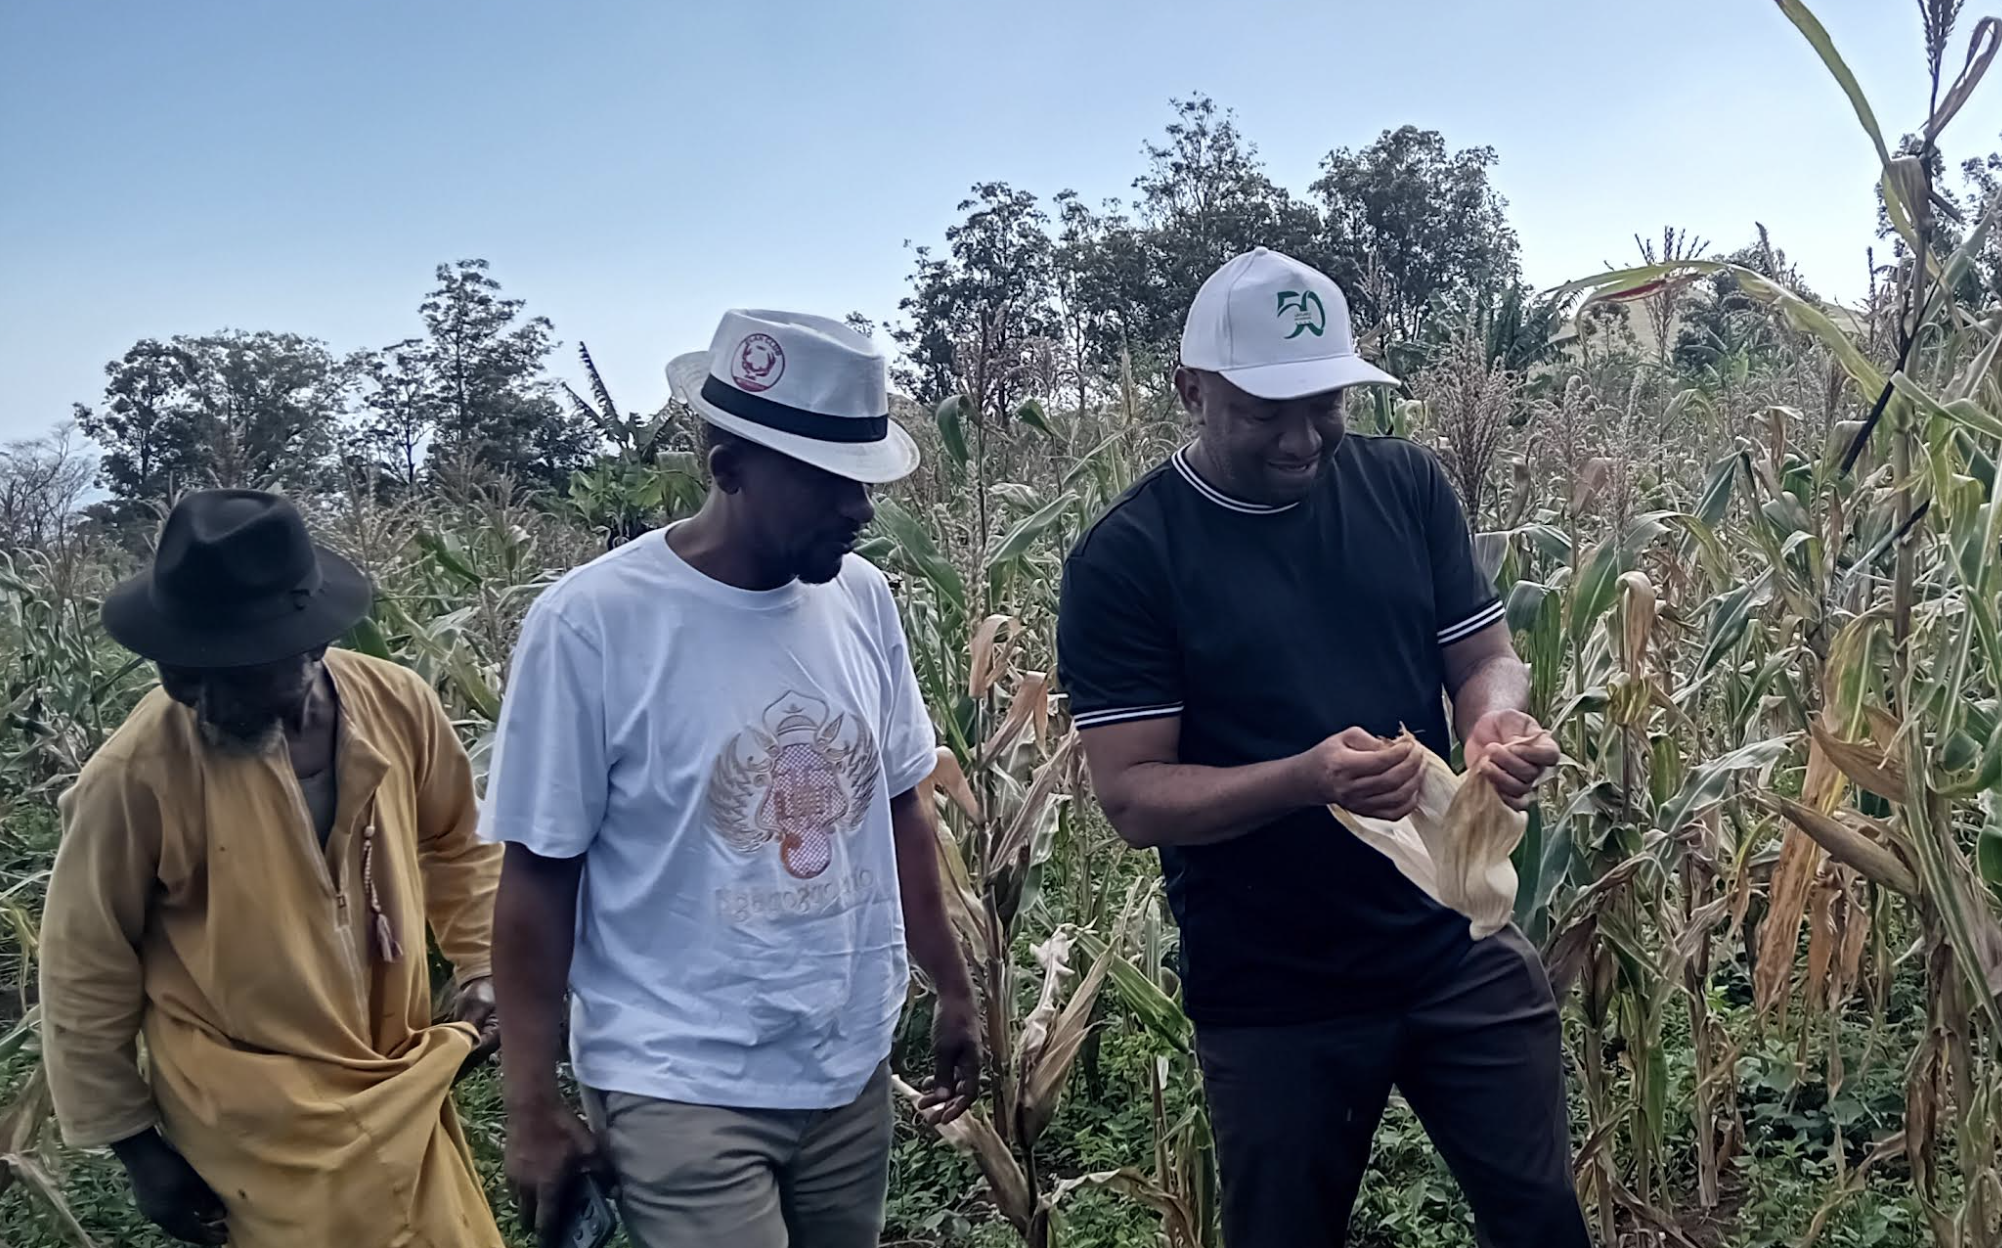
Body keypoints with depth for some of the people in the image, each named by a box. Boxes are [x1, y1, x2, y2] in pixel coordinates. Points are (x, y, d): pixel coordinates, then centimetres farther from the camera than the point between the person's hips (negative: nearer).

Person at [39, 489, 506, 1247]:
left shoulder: (397, 706, -13)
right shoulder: (136, 774, -22)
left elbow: (456, 843, 9)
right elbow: (86, 975, -8)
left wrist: (481, 968, 1)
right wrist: (136, 1145, -3)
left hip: (404, 1090, 4)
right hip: (258, 1130, -4)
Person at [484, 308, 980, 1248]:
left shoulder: (861, 597, 0)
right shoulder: (591, 624, -15)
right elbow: (539, 877, -9)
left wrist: (950, 988, 17)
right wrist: (533, 1110, -7)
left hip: (851, 1070, 5)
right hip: (682, 1091, -5)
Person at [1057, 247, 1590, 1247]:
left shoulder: (1406, 485, -1)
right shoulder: (1124, 559, -14)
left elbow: (1483, 656, 5)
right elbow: (1132, 795, -17)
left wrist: (1499, 722, -19)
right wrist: (1307, 779, -33)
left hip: (1462, 947, 3)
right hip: (1273, 997, -3)